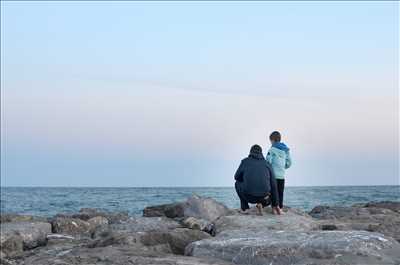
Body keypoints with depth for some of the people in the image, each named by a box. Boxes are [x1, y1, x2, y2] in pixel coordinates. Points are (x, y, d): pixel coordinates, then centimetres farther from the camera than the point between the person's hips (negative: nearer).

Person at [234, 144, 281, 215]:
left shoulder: (245, 162, 10)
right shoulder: (267, 164, 14)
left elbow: (237, 177, 22)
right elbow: (273, 185, 12)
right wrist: (275, 205, 16)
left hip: (249, 196, -1)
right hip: (263, 196, 1)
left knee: (238, 183, 32)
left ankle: (245, 207, 22)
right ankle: (260, 203, 5)